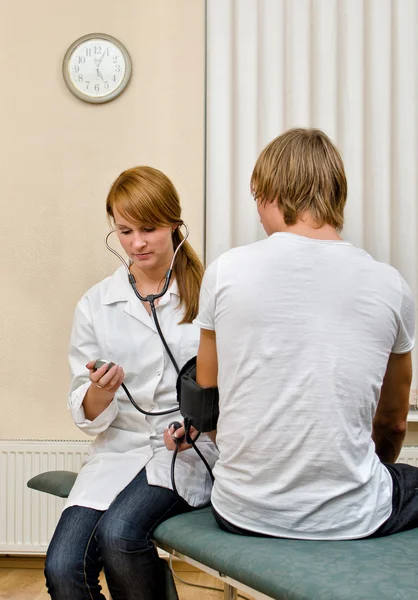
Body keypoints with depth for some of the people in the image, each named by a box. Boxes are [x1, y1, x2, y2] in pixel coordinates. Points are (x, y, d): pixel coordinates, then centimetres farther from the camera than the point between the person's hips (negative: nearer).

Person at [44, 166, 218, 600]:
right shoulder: (94, 305, 7)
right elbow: (86, 417, 8)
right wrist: (100, 391, -14)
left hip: (192, 448, -2)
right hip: (119, 449, 3)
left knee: (118, 532, -29)